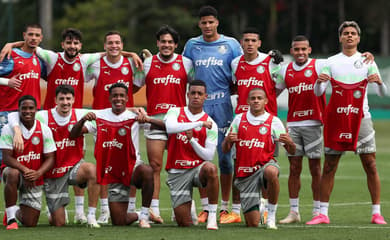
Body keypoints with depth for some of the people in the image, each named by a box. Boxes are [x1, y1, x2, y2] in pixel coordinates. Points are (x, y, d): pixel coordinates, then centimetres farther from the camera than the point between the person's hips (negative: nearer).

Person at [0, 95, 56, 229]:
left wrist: (37, 173, -26)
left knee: (30, 223, -2)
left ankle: (17, 212, 38)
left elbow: (50, 159, -6)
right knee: (12, 174, -42)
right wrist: (25, 170, -32)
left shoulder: (44, 130, -7)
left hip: (34, 180, 2)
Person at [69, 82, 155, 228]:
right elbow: (73, 135, -1)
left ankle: (144, 214, -21)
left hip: (133, 167, -2)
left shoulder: (134, 117, -5)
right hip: (114, 175, 2)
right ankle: (138, 216, 36)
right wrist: (83, 120, -22)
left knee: (147, 171, -40)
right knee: (119, 223, 0)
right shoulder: (99, 117, 3)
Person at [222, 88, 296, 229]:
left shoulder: (274, 121, 2)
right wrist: (227, 140, -14)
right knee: (252, 224, -4)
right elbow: (225, 150, 9)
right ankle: (259, 207, 35)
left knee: (271, 172, -42)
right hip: (244, 173, 2)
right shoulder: (239, 119, 8)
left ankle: (271, 214, -23)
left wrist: (289, 142, -23)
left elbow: (291, 151, 1)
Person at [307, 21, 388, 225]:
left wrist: (379, 81, -21)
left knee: (370, 166, -4)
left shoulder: (366, 61, 7)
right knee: (329, 167, 0)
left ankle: (376, 213, 1)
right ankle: (323, 213, 5)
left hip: (361, 118, -1)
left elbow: (382, 93, 1)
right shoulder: (331, 62, 9)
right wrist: (319, 81, -19)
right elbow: (318, 92, 3)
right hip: (336, 119, 1)